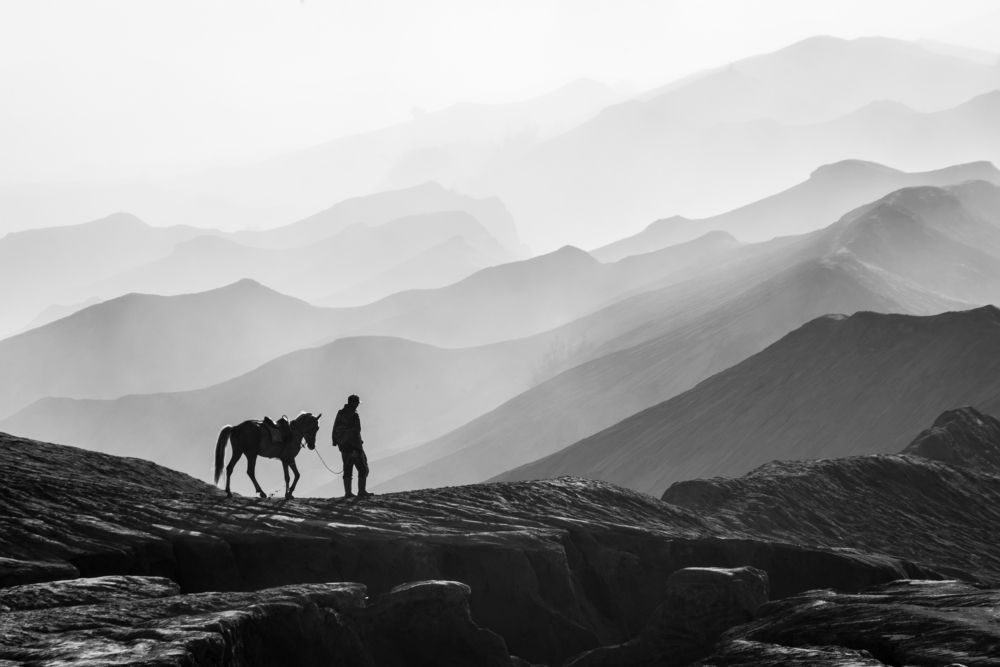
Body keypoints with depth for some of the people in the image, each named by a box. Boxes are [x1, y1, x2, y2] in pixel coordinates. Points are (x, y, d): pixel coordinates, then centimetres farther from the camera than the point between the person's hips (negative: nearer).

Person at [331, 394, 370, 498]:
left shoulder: (340, 413, 7)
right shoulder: (354, 415, -16)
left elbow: (335, 428, 12)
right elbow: (355, 433, -21)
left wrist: (335, 442, 19)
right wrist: (357, 448, -22)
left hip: (343, 445, 7)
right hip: (353, 446, -7)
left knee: (347, 470, 11)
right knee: (363, 469, 3)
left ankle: (347, 492, 9)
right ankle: (361, 491, -2)